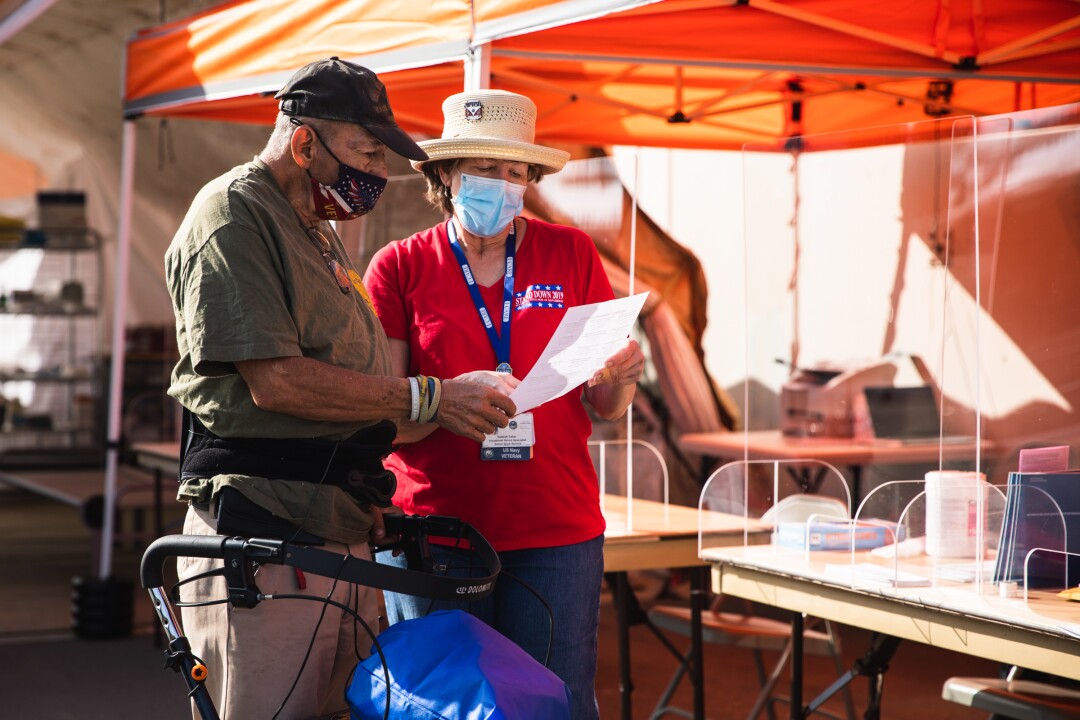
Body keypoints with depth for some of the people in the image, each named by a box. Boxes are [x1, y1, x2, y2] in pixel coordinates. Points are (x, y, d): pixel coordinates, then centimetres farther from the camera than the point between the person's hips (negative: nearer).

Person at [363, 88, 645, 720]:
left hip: (556, 531, 1)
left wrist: (621, 378, -13)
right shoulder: (400, 267, 4)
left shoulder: (572, 254, 8)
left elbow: (604, 408, 9)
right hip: (434, 531, -1)